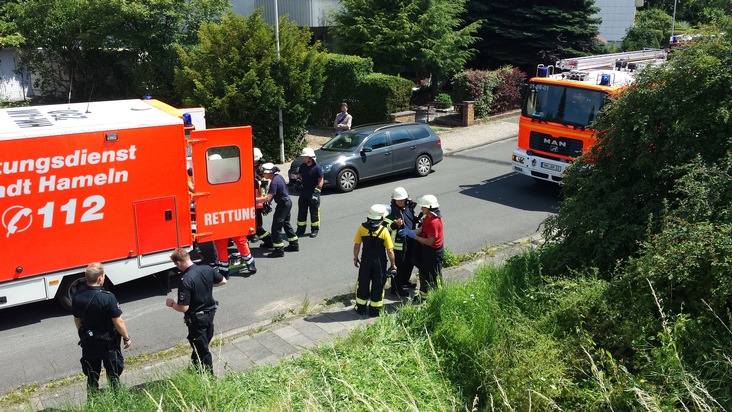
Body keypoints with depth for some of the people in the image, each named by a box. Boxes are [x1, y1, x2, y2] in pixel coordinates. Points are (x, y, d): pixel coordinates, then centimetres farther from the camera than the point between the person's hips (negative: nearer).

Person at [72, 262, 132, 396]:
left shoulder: (77, 298, -9)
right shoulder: (108, 297, -26)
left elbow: (77, 321, 4)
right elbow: (118, 322, -20)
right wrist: (126, 338, -6)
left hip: (88, 344, 5)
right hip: (108, 343, -4)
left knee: (92, 376, 20)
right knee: (113, 375, 13)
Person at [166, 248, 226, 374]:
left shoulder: (185, 281, -28)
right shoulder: (207, 269, -8)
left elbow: (184, 308, -25)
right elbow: (223, 281, 8)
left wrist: (172, 304, -6)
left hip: (196, 319, -7)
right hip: (210, 313, 7)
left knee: (202, 351, 9)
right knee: (204, 345, 24)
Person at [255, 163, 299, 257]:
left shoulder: (274, 182, -24)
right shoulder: (279, 177, 6)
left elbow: (268, 198, -28)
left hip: (283, 205, -10)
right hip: (288, 202, 10)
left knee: (276, 227, -5)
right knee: (286, 224, 22)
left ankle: (279, 250, -2)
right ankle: (294, 245, 30)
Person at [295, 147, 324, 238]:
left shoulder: (317, 167, -13)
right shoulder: (302, 166, 4)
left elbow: (320, 180, -13)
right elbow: (299, 175, 23)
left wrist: (316, 192, -20)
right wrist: (298, 180, 2)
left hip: (313, 192, -6)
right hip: (303, 191, 6)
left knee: (314, 212, 4)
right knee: (301, 211, 9)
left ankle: (315, 229, 17)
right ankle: (301, 230, 19)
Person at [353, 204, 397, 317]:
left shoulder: (362, 227, -10)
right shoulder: (384, 230, -16)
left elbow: (356, 246, -4)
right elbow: (390, 250, -12)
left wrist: (355, 258, 11)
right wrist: (393, 264, 1)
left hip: (365, 261, 2)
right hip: (380, 262, -2)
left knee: (363, 284, 17)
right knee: (378, 286, 13)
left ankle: (361, 308, 28)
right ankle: (375, 310, 23)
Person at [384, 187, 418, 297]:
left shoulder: (409, 208, 6)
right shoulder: (392, 211, -17)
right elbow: (385, 226, -20)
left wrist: (417, 219, 5)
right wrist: (395, 224, -34)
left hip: (410, 242, 8)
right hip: (398, 243, -8)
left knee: (410, 263, 22)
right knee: (398, 266, 0)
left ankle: (405, 281, 43)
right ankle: (396, 288, 13)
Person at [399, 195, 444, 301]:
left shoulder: (434, 222, -31)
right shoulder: (428, 217, 0)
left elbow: (430, 241, -29)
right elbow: (421, 229, 5)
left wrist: (415, 236, -25)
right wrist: (410, 231, -11)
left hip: (434, 252, -10)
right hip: (426, 250, 10)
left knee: (434, 276, 8)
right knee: (423, 272, 22)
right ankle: (423, 294, 39)